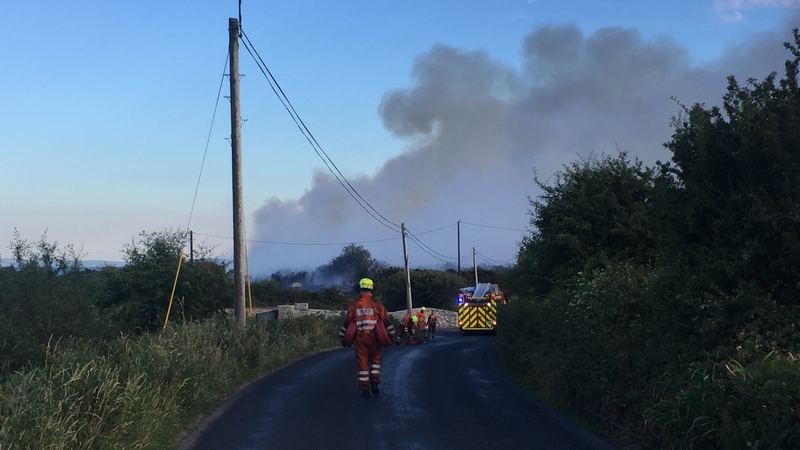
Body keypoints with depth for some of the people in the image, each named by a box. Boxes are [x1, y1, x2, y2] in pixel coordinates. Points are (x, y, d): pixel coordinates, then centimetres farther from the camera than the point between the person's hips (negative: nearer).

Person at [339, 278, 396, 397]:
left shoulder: (354, 305, 0)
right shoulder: (377, 304, -3)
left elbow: (347, 322, 4)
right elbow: (386, 321, -1)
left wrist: (342, 336, 15)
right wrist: (392, 334, 11)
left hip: (360, 339, 1)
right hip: (374, 338, -1)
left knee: (362, 363, 8)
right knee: (375, 360, 16)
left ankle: (364, 388, 8)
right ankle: (374, 384, 7)